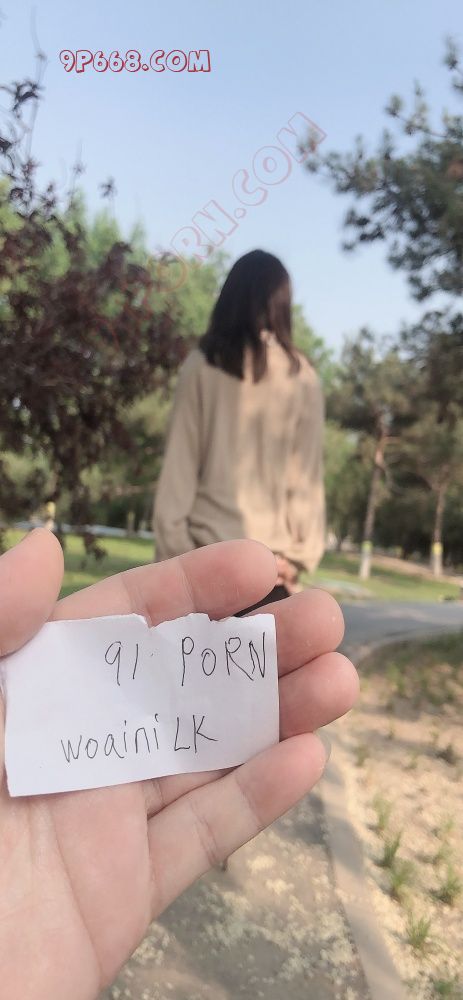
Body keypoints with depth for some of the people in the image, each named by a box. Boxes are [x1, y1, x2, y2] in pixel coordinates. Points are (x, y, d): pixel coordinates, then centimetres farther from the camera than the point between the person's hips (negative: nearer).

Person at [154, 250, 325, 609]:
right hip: (271, 553, 0)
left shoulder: (202, 365, -1)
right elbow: (307, 475, -2)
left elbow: (179, 465, -3)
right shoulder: (301, 376, 0)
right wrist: (301, 553, 2)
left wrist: (171, 544, 1)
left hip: (207, 543, 0)